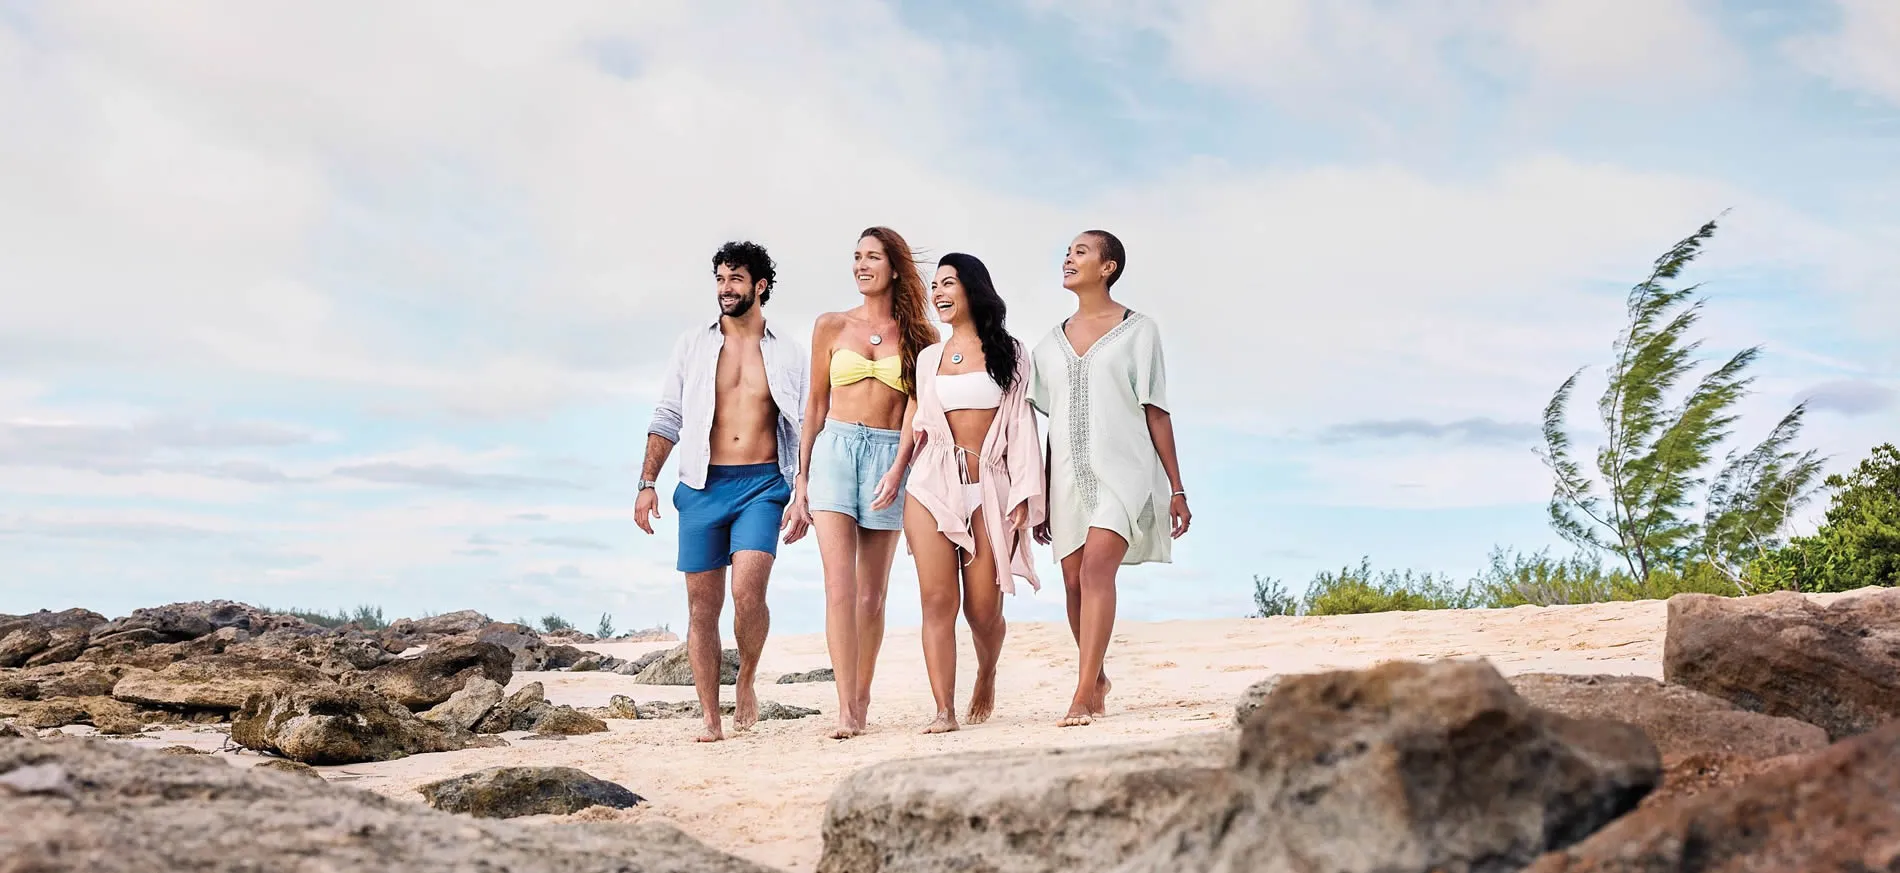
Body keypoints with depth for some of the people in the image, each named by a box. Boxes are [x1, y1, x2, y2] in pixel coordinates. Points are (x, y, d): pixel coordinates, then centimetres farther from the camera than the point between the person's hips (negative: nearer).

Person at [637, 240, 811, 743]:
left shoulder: (788, 355, 8)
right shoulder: (693, 346, 10)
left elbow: (805, 433, 7)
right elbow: (667, 419, 8)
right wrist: (647, 483, -1)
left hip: (762, 485, -2)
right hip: (702, 486, 2)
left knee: (748, 592, -19)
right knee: (702, 606, 2)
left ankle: (746, 682, 7)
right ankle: (711, 721, 9)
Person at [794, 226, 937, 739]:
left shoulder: (919, 335, 7)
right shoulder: (831, 327, 9)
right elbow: (816, 404, 12)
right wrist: (802, 474, 9)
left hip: (891, 455, 0)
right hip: (835, 449, 0)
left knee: (872, 592, 5)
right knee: (839, 584, -12)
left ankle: (862, 700, 19)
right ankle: (845, 707, -15)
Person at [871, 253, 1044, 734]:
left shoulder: (1009, 353, 6)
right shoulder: (929, 357, 15)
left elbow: (1021, 425, 2)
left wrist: (1023, 493, -4)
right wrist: (896, 470, 5)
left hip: (988, 488, -2)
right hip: (932, 486, 2)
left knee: (983, 609, -1)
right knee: (938, 601, -8)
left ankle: (987, 675, 29)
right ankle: (944, 711, -7)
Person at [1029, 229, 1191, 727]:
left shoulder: (1137, 330, 3)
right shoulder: (1052, 343, 14)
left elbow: (1156, 411, 2)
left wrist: (1176, 488, 0)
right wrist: (1039, 499, 15)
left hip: (1122, 468, -5)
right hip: (1070, 475, 5)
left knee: (1097, 570, -19)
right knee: (1075, 582, 4)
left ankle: (1083, 697, -22)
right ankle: (1098, 679, 26)